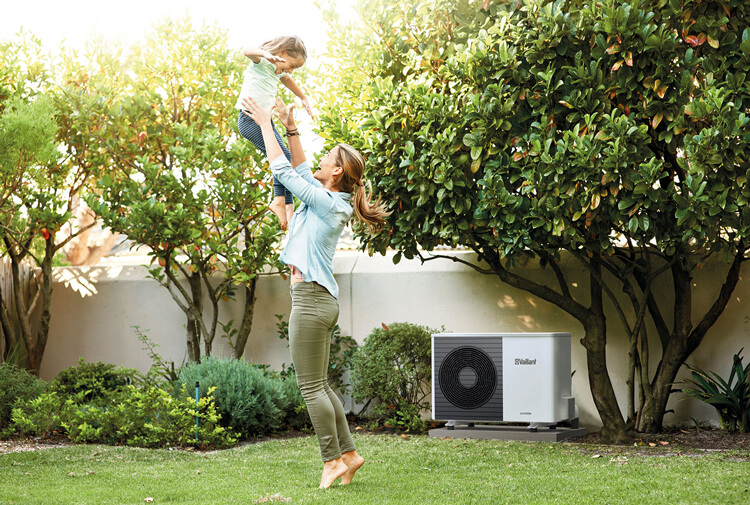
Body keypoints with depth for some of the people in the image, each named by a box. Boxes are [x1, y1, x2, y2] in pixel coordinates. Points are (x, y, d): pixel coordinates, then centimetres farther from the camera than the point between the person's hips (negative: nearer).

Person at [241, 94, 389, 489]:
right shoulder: (332, 202, 11)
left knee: (311, 387, -4)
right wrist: (290, 129, 22)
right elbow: (300, 169, 26)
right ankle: (348, 453, 15)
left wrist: (265, 123, -1)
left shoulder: (325, 202, -14)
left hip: (311, 300, -9)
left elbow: (282, 170, -9)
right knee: (319, 385, 13)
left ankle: (332, 459, -1)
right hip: (320, 302, 9)